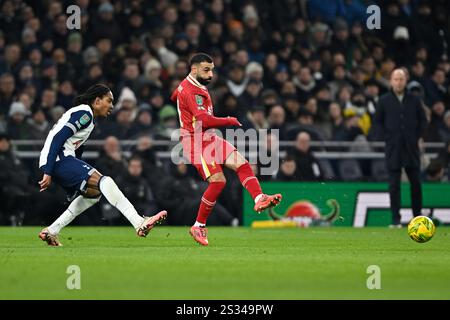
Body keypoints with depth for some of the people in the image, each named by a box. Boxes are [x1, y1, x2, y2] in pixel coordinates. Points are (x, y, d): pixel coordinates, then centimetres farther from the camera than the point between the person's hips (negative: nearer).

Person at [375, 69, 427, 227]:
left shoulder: (414, 100, 7)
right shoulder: (384, 100, 3)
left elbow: (423, 119, 13)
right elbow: (378, 121, 10)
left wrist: (417, 136, 4)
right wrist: (388, 136, 2)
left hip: (411, 148, 1)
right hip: (393, 149, -1)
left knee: (416, 183, 4)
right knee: (394, 184, -3)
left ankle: (417, 216, 14)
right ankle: (395, 219, 0)